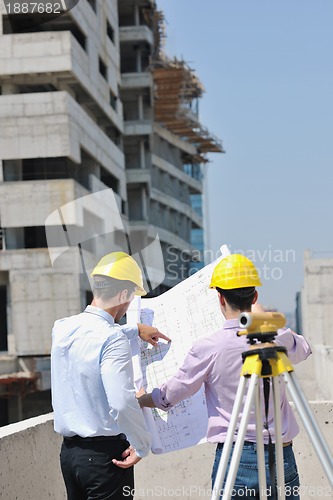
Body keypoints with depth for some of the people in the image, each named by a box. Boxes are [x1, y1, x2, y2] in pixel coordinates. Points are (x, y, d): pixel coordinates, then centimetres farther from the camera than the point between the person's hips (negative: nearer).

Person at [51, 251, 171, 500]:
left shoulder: (63, 328, 6)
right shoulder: (114, 340, -18)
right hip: (105, 451, -8)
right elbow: (122, 402, -27)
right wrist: (142, 445, -12)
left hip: (69, 450, 8)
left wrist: (135, 329, 41)